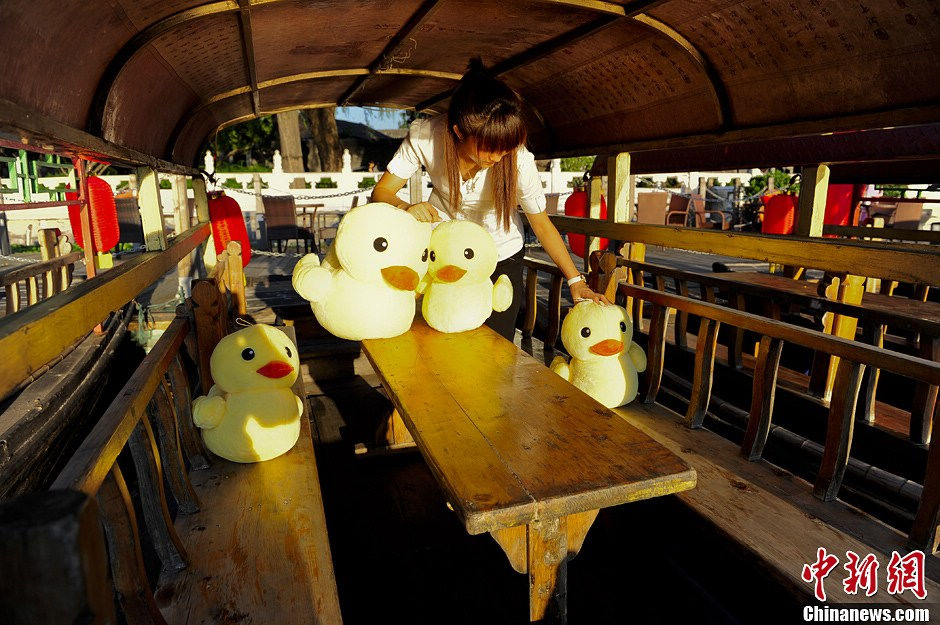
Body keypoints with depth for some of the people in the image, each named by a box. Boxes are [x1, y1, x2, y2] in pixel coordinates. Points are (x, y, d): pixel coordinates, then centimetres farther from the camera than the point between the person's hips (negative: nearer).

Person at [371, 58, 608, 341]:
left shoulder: (519, 160, -29)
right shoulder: (424, 136, -27)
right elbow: (381, 192, -20)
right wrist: (406, 207, -43)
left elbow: (542, 224, -16)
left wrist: (575, 280, -19)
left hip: (501, 256, -1)